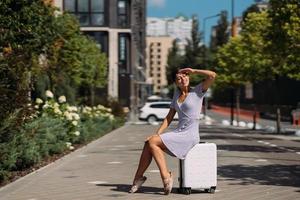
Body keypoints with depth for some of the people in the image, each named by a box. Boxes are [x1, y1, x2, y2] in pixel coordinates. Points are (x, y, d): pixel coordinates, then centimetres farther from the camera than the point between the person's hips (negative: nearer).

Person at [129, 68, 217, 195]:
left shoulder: (197, 91, -2)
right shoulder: (177, 93, 16)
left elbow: (212, 75, -18)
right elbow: (169, 117, 15)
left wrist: (193, 71, -7)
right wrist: (157, 134, 3)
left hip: (190, 136, -6)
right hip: (178, 133, 6)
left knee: (152, 142, -21)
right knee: (149, 143, -14)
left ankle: (166, 177, -16)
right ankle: (138, 178, -6)